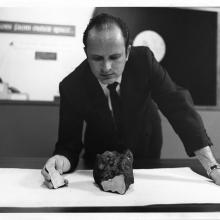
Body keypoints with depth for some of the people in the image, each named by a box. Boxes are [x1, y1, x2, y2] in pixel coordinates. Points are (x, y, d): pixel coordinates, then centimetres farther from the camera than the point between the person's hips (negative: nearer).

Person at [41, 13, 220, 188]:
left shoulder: (143, 59, -21)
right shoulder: (71, 87, -22)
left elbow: (178, 105, -23)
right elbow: (68, 144, -18)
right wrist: (61, 161, -43)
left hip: (146, 153, 1)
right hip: (100, 162, 0)